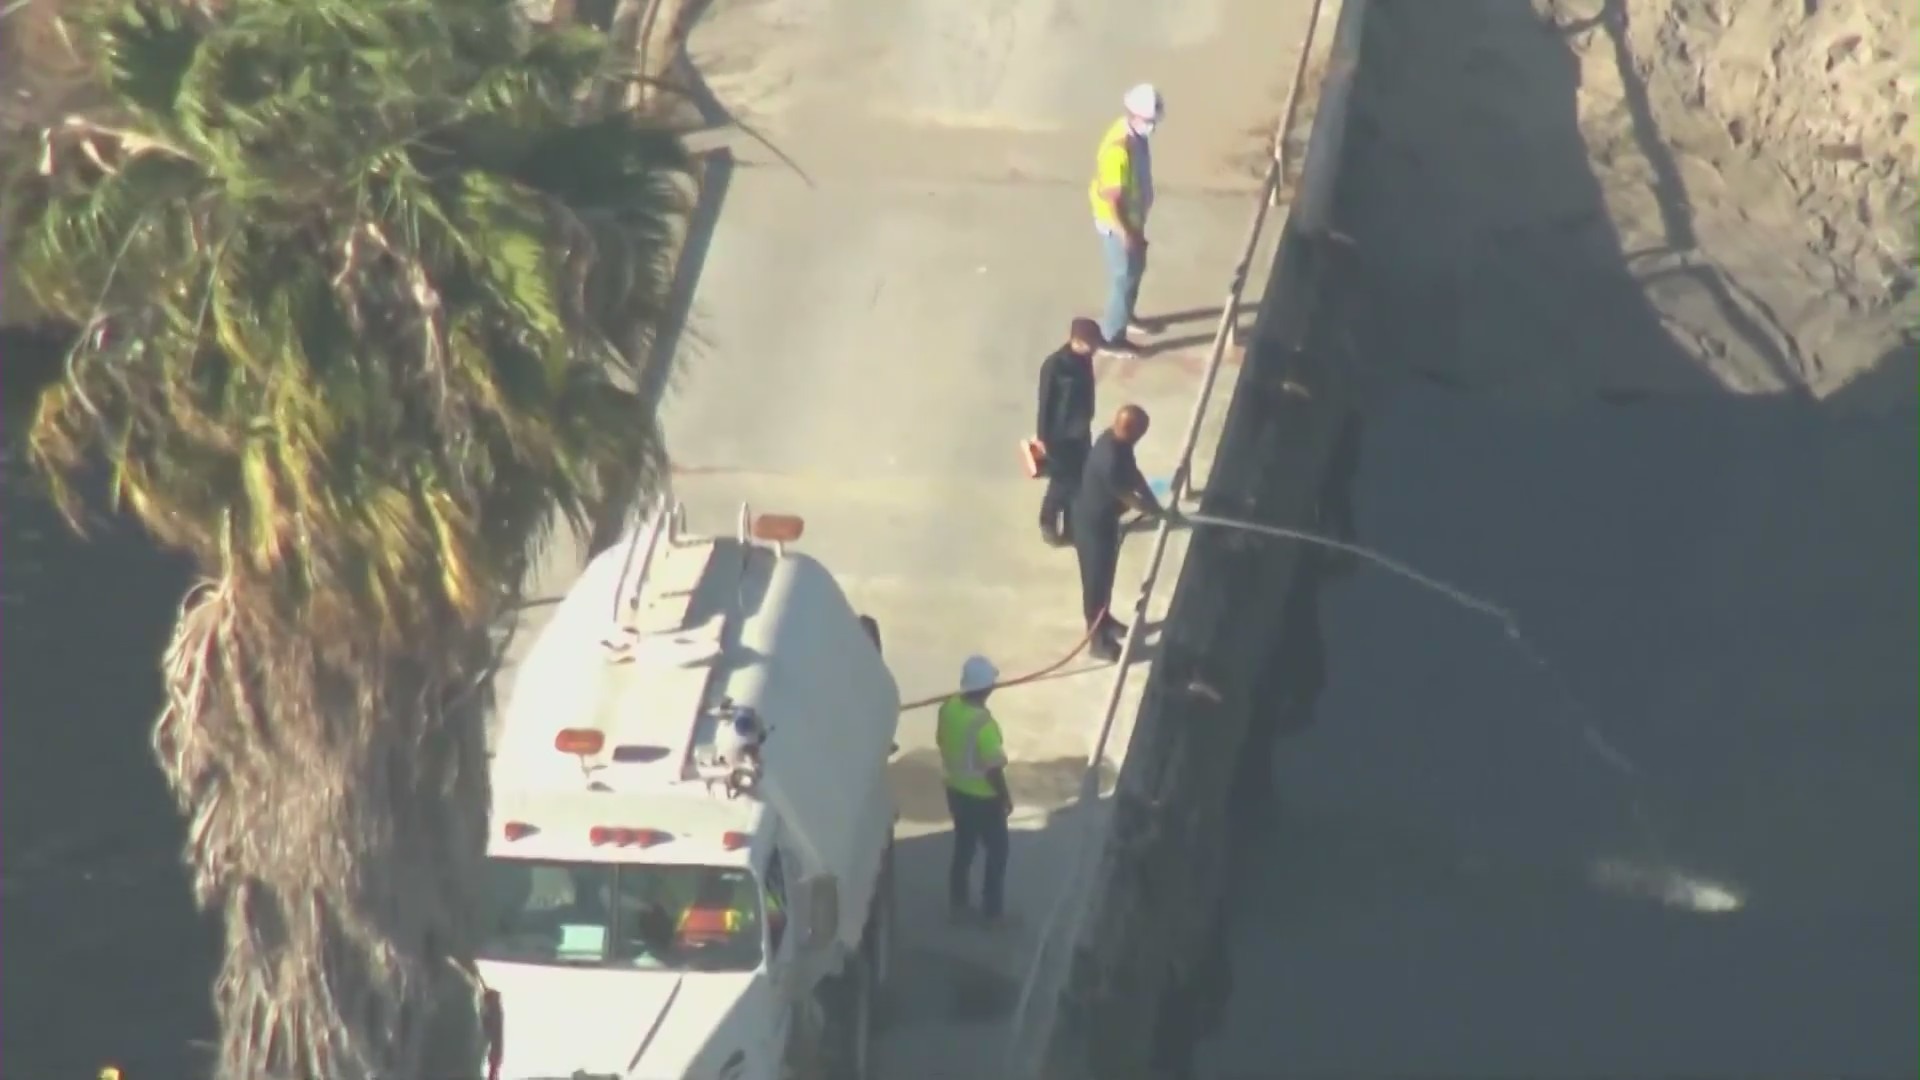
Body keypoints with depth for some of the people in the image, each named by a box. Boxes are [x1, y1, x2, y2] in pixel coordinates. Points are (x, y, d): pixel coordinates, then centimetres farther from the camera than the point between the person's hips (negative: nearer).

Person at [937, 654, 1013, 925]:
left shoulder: (949, 707, -8)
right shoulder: (983, 723, -31)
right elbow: (993, 767, -24)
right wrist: (1006, 797, -9)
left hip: (956, 790, 7)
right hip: (983, 797, -7)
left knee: (963, 848, 22)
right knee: (997, 851, 12)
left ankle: (958, 905, 31)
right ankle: (993, 910, 20)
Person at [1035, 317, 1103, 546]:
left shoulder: (1084, 359, -4)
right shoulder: (1054, 365, -27)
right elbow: (1045, 402, -19)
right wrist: (1042, 436, -13)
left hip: (1080, 431, 7)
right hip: (1060, 434, -7)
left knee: (1079, 479, 16)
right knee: (1062, 481, 5)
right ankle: (1048, 525, 26)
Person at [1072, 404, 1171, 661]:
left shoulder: (1117, 441, -9)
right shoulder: (1109, 458, -37)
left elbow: (1133, 474, 6)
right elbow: (1128, 496, -25)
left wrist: (1154, 505, 2)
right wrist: (1158, 513, -10)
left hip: (1105, 517, 9)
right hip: (1093, 521, -9)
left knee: (1105, 573, 26)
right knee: (1096, 577, 6)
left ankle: (1104, 620, 46)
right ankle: (1097, 638, 20)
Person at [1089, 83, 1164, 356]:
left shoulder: (1136, 134, -5)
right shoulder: (1118, 149, -35)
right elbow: (1110, 197, -30)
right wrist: (1125, 232, -24)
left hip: (1133, 218, 9)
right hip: (1117, 223, -9)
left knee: (1135, 269, 25)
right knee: (1123, 277, 5)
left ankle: (1125, 316, 47)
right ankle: (1112, 336, 19)